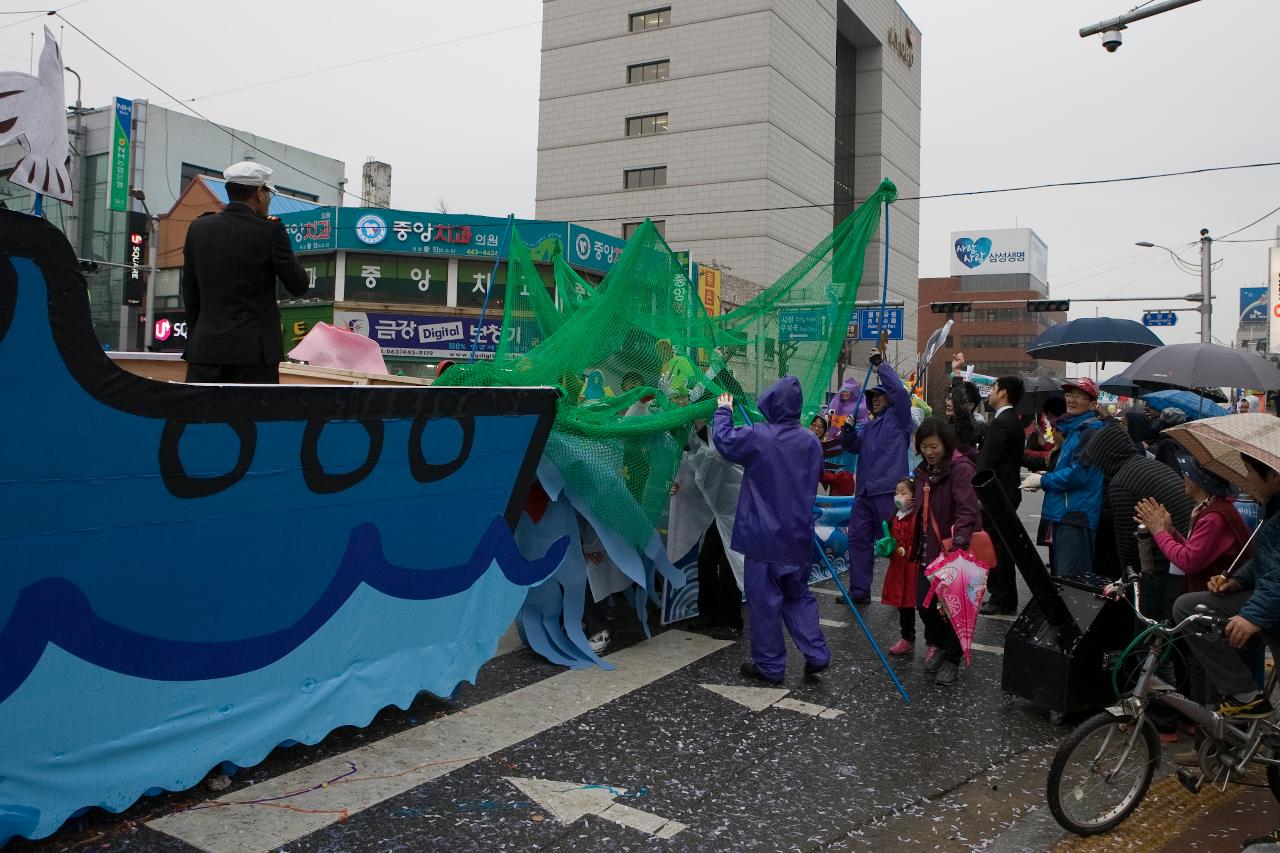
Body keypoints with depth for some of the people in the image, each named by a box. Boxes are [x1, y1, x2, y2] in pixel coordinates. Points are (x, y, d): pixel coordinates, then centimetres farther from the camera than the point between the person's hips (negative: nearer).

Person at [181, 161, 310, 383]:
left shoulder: (198, 228, 7)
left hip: (204, 348, 4)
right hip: (254, 349, -4)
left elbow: (189, 293, 12)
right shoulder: (270, 231, -8)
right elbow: (299, 286, 1)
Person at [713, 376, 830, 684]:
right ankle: (816, 654, 14)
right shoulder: (811, 441, 0)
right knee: (799, 594, 21)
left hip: (765, 536, -5)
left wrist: (724, 410, 12)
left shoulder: (758, 437, -17)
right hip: (799, 537, 5)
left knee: (765, 600, 6)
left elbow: (723, 439, -3)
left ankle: (770, 666, 15)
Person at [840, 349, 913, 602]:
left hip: (890, 492, -8)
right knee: (858, 538, 7)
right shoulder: (868, 427, 23)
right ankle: (859, 591, 13)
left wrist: (881, 365, -10)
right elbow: (853, 446, 14)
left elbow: (899, 391, -13)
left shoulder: (897, 418, 2)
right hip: (865, 491, 8)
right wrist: (848, 430, -6)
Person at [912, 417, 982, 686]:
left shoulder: (961, 469, -15)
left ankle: (952, 660, 18)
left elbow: (968, 510, -25)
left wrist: (958, 543, -36)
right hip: (929, 549, 7)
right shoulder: (923, 472, 10)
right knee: (924, 602, 8)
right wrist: (917, 545, 15)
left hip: (954, 551, -6)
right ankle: (936, 644, 34)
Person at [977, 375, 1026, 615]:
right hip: (1007, 492, 10)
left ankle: (1001, 600, 4)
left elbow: (987, 463, -19)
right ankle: (1006, 599, 22)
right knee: (1002, 548, 15)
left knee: (996, 548, -3)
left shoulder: (1001, 423, -18)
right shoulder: (1014, 421, 14)